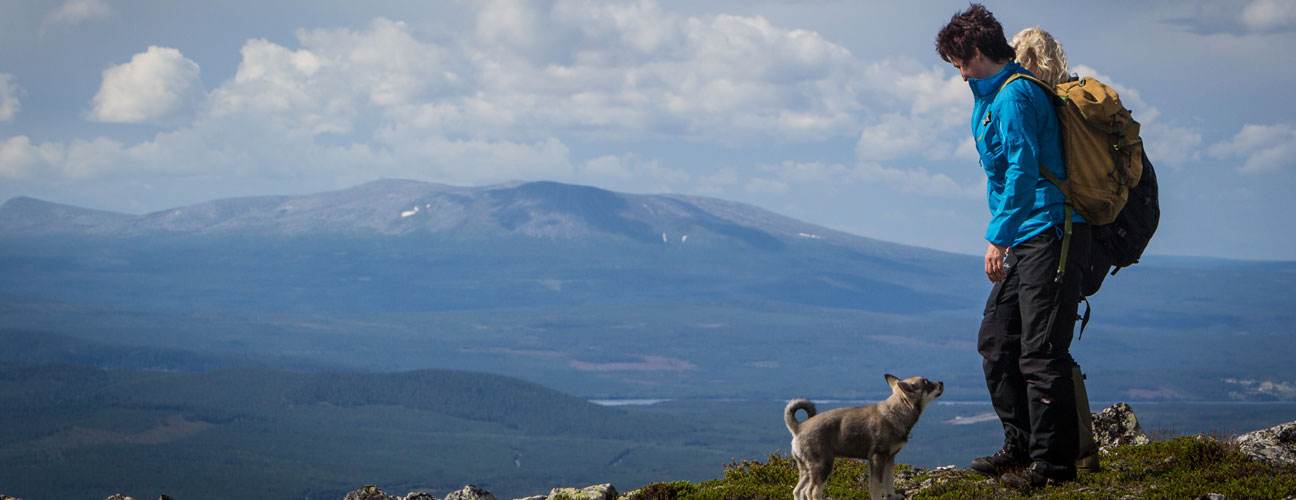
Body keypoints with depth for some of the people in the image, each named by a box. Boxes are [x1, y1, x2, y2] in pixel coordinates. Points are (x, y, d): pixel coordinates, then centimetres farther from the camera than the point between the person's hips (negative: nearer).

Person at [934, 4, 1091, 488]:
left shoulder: (1014, 95, -13)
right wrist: (1005, 237, 26)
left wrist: (999, 237, -21)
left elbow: (1022, 169, -21)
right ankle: (1021, 445, 22)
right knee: (995, 340, 14)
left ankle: (1053, 462, -5)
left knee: (1040, 352, -9)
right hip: (1027, 241, 11)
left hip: (1048, 235, -11)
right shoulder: (993, 94, 20)